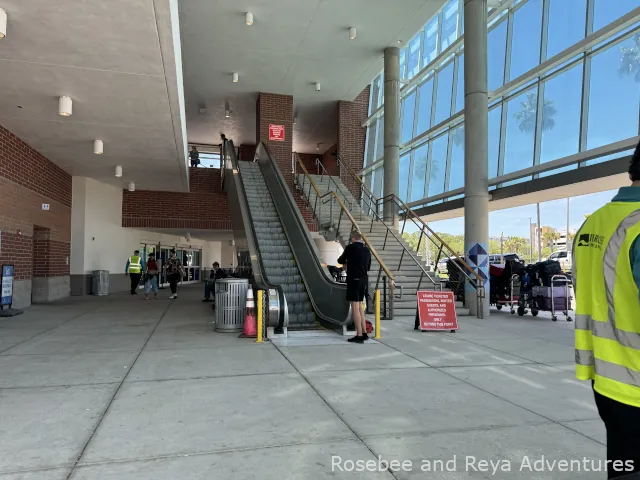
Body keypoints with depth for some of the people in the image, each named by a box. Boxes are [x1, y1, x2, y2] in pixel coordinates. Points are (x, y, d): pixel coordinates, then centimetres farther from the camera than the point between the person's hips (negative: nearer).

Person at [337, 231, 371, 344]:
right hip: (364, 280, 7)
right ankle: (364, 333, 19)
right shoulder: (367, 250, 12)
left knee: (355, 307, -5)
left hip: (354, 279, -7)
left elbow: (340, 260, 8)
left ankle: (359, 335, -7)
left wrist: (347, 261, 30)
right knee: (359, 305, 17)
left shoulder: (351, 247, -5)